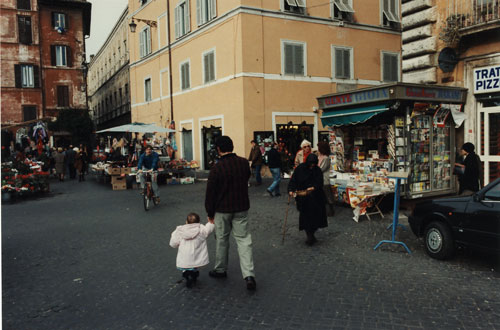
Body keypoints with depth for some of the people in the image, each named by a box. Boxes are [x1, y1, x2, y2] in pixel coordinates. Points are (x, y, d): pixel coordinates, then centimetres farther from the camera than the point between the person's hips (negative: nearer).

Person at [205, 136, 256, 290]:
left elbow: (210, 193, -10)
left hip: (222, 209, -3)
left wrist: (210, 212, 1)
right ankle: (249, 275, -4)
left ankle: (220, 270, 31)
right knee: (243, 239, 5)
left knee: (222, 239, 15)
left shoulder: (217, 168, -16)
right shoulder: (244, 163, -5)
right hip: (242, 208, 3)